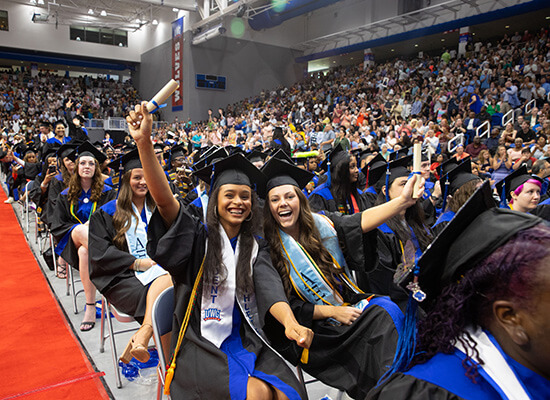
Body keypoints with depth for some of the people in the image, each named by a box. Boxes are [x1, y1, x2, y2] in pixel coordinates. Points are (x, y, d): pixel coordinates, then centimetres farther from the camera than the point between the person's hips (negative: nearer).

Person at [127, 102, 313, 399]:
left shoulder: (256, 248, 8)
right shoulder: (198, 238, -2)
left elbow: (269, 288, -8)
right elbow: (164, 199, -17)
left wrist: (291, 323, -29)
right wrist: (144, 142, -31)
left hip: (246, 342, 3)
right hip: (201, 344, -3)